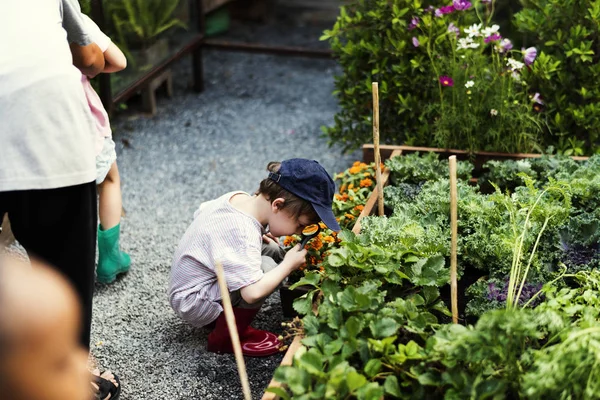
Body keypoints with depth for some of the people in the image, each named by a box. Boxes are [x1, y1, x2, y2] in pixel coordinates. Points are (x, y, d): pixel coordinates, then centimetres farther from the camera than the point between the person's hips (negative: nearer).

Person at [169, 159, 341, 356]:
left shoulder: (238, 197, -6)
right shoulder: (244, 236, -33)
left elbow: (200, 212, 14)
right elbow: (253, 293, -41)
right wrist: (289, 265, -23)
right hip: (194, 304, -10)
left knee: (272, 249, 4)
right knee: (266, 267, -28)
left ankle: (222, 315, 10)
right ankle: (226, 338, -8)